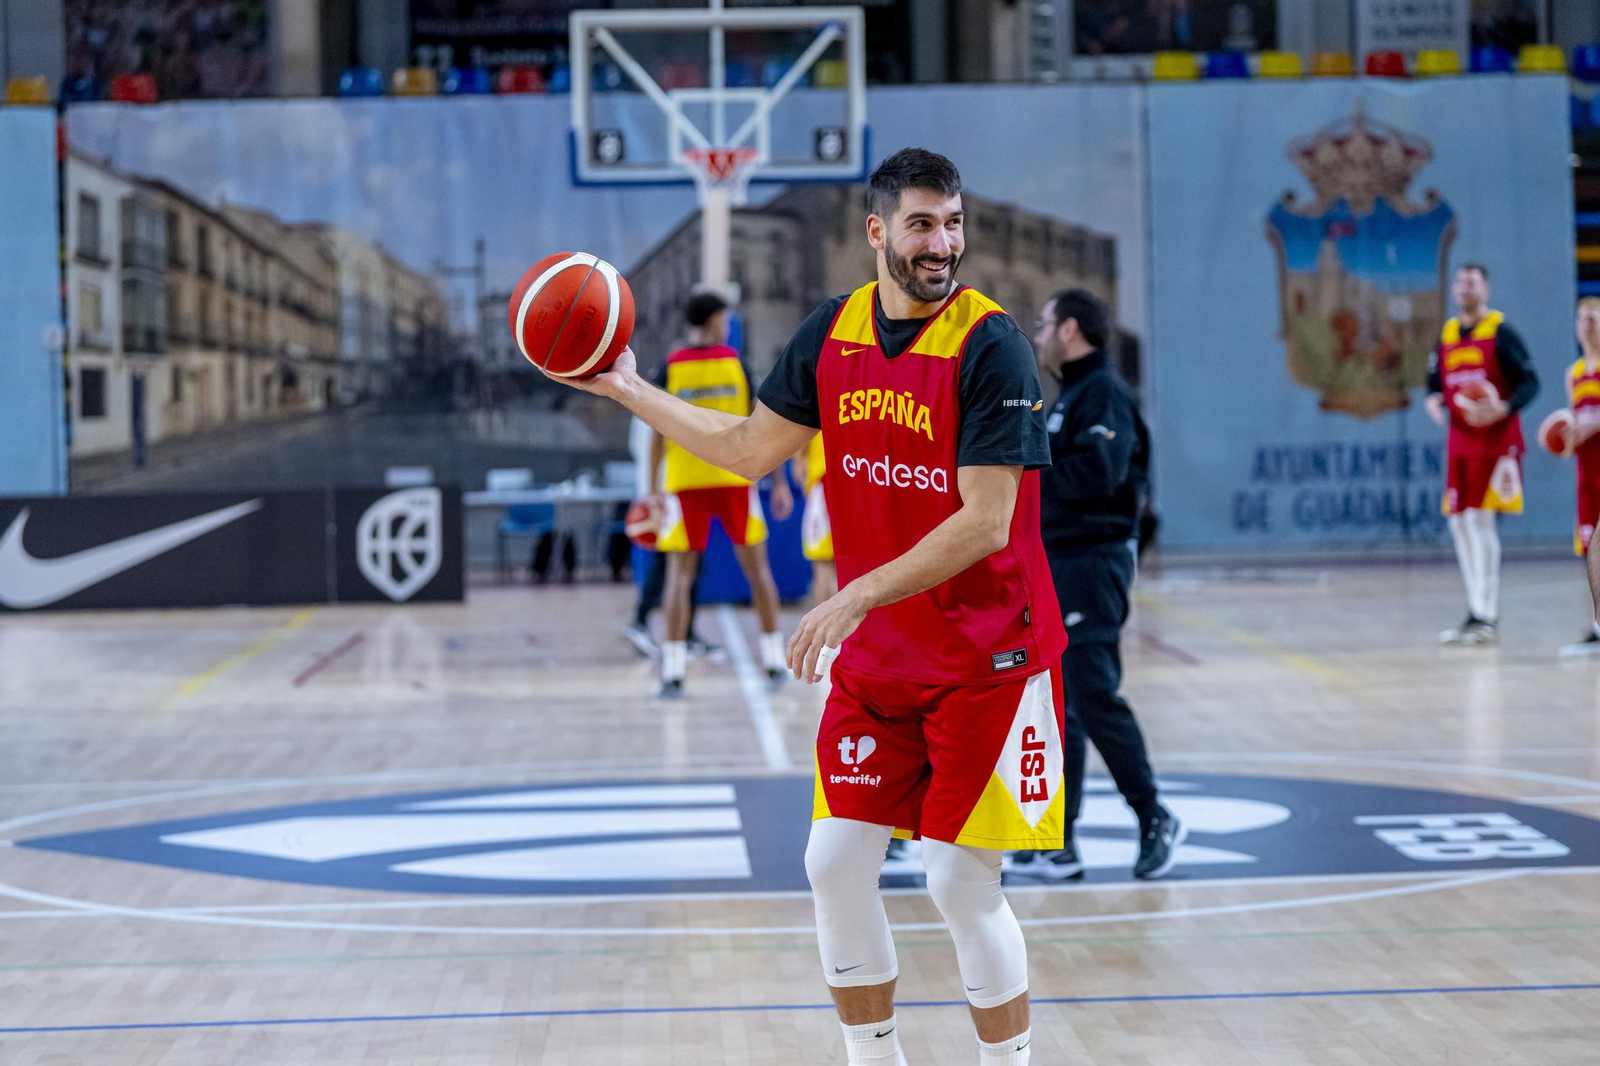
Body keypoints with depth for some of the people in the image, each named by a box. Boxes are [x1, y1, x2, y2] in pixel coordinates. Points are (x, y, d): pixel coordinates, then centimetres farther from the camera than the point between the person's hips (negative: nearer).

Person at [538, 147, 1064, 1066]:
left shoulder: (991, 346, -17)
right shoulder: (833, 332, 2)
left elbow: (985, 523, -22)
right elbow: (752, 450, 15)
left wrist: (857, 598, -25)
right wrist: (631, 390, 12)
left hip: (987, 662, -6)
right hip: (873, 658, 6)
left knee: (963, 886, -5)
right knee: (836, 866, 3)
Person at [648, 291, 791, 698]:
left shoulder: (671, 368, 1)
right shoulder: (736, 363, 0)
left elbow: (657, 434, -2)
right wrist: (779, 481, 4)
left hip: (684, 481, 0)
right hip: (735, 478, 0)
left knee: (680, 573, 2)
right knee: (756, 566, 12)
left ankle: (673, 672, -7)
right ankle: (774, 661, 15)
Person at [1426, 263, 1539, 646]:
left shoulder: (1500, 332, -7)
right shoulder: (1447, 335, 12)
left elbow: (1530, 381, -9)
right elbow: (1435, 381, 21)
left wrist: (1504, 408, -25)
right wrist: (1434, 401, -2)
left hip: (1495, 439, -7)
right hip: (1460, 441, 7)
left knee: (1480, 519, -13)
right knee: (1459, 522, 7)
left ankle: (1487, 618, -11)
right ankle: (1477, 611, 16)